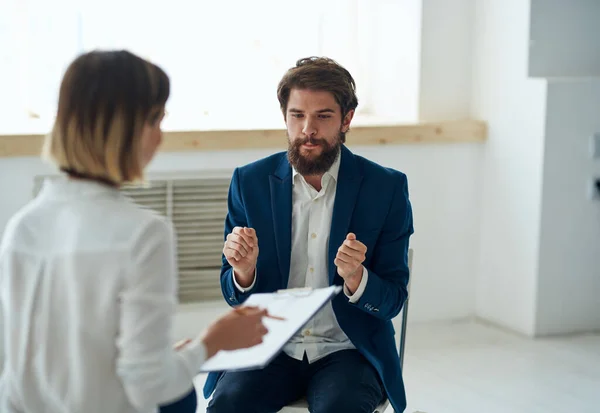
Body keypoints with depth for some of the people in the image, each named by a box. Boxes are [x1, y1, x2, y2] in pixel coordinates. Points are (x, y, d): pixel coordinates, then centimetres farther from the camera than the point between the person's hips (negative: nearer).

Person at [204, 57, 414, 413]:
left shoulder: (386, 188, -3)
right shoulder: (250, 182, 2)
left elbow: (393, 300, -1)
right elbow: (234, 295, 7)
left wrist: (355, 279, -24)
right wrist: (244, 272, -17)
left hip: (348, 349, -1)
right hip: (269, 346, 2)